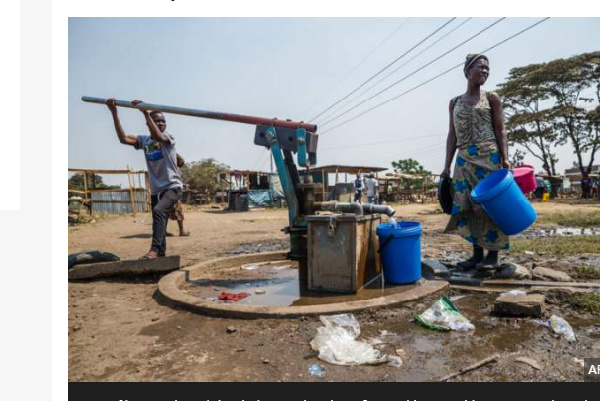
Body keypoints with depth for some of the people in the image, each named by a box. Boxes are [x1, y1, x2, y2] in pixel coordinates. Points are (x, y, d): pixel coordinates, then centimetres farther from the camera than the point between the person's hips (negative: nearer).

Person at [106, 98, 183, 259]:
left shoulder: (168, 137, -6)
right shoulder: (144, 140, 6)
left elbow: (158, 136, -30)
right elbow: (123, 138, -10)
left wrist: (145, 112, -32)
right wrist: (114, 113, -15)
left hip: (172, 187, -6)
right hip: (155, 190, 6)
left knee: (158, 211, -30)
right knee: (159, 221, 12)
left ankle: (154, 250, -31)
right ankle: (161, 254, 24)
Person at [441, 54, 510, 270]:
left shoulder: (492, 98, 7)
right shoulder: (455, 102, 14)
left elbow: (500, 130, 2)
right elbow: (452, 135, 11)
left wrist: (505, 158, -12)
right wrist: (447, 165, 5)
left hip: (488, 157, -3)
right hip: (464, 160, 3)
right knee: (467, 206, 2)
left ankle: (493, 255, 8)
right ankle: (477, 254, 12)